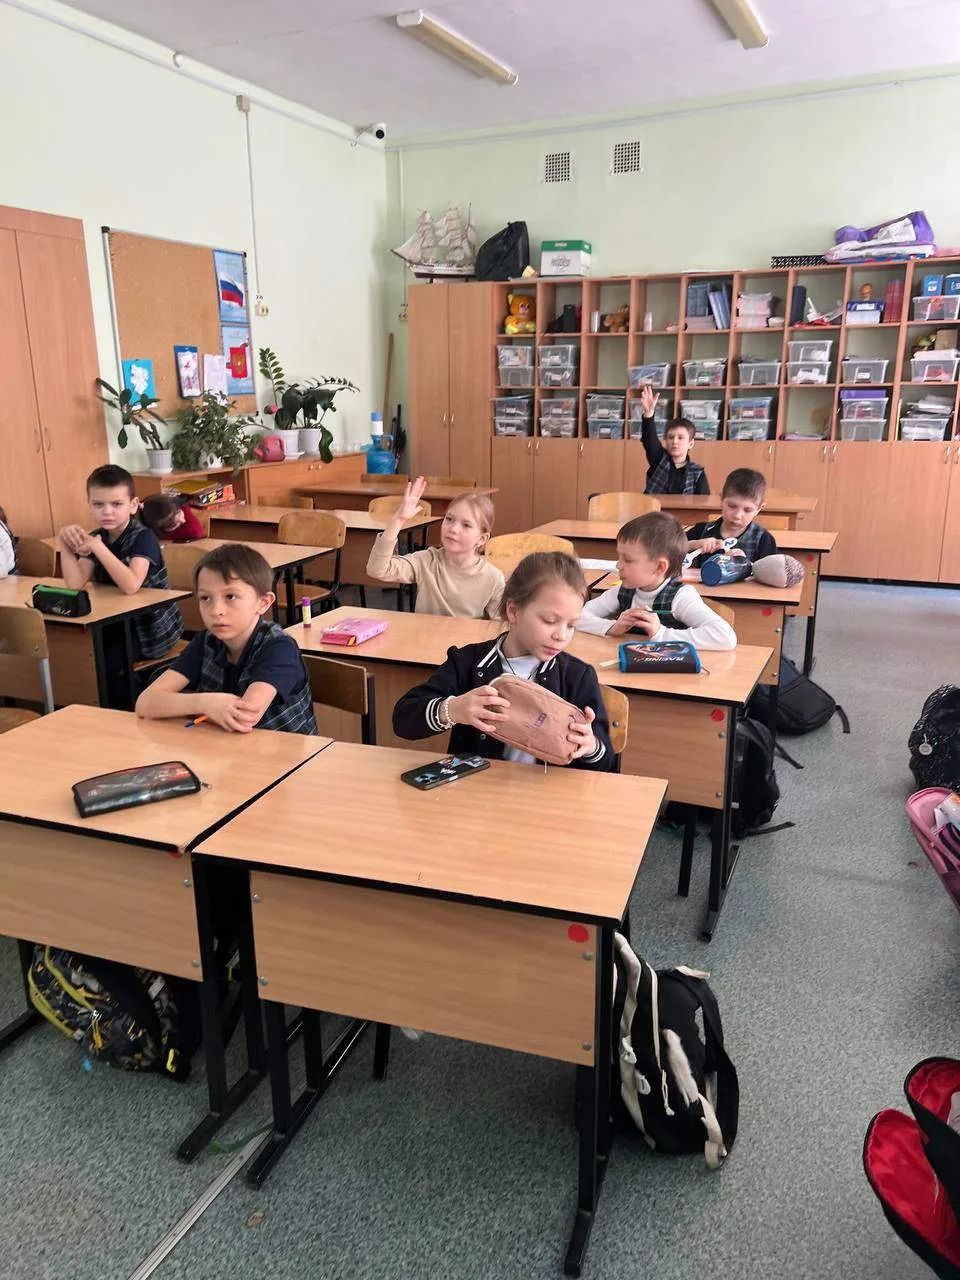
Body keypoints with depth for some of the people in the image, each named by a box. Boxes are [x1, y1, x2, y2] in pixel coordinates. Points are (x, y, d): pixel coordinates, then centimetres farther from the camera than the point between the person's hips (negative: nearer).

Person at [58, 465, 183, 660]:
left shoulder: (143, 538, -19)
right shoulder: (96, 537, 1)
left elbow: (131, 586, -35)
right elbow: (75, 584, -10)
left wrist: (97, 547, -34)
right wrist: (64, 542, -20)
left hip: (152, 629, -7)